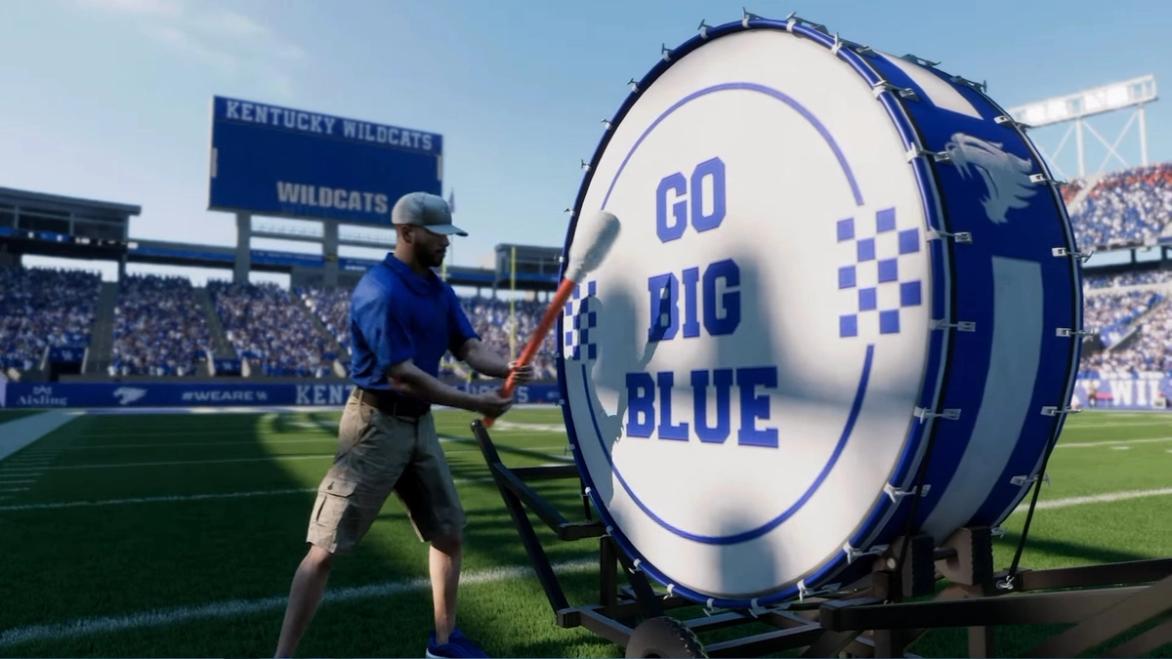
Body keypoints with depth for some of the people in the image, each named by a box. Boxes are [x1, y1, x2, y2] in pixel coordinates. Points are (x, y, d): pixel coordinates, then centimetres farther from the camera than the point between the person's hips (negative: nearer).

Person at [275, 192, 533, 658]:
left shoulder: (439, 291, 8)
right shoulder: (379, 291, -19)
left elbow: (469, 347, 2)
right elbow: (402, 375, -24)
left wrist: (506, 368, -20)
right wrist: (474, 404, -23)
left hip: (420, 423, 9)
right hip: (377, 424, -9)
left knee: (450, 533, 15)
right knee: (326, 548, -4)